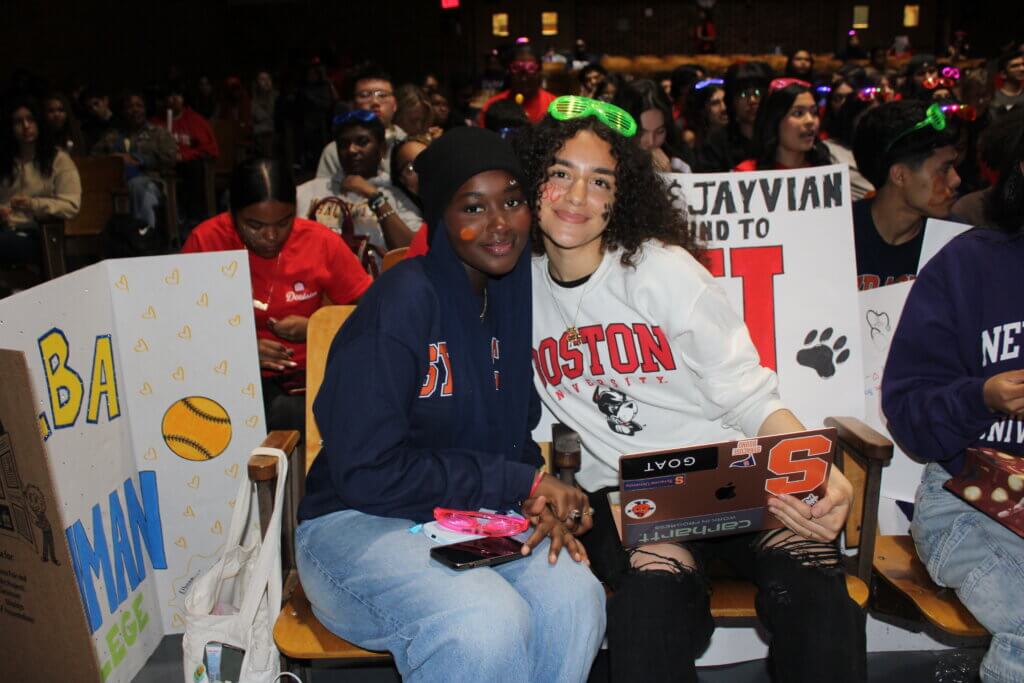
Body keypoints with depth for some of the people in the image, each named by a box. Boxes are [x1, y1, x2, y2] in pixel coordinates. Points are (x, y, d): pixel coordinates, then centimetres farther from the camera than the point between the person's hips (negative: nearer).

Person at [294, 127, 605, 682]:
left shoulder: (517, 291, 3)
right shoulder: (403, 301, -18)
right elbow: (366, 473, -20)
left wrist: (539, 501, -8)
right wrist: (518, 483, -17)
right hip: (359, 521, -5)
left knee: (574, 597, -23)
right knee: (486, 623, -32)